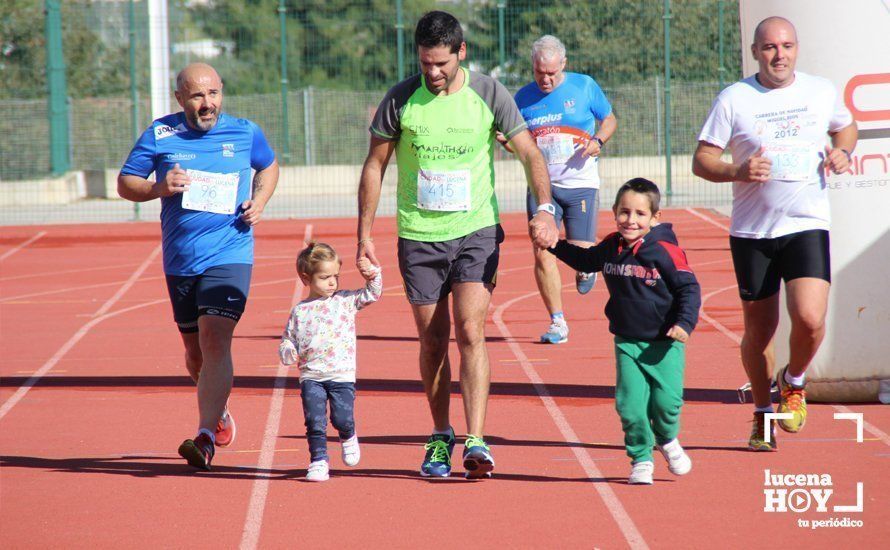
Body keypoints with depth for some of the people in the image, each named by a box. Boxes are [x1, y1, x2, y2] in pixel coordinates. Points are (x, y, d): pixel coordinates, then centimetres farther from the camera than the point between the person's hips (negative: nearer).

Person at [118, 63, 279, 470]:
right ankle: (218, 411, 42)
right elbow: (125, 183, 6)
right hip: (180, 261, 2)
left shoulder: (245, 132, 2)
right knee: (196, 352, 13)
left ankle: (206, 438, -25)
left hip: (229, 255, -2)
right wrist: (159, 187, -15)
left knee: (215, 338, -20)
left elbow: (268, 167, 21)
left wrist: (259, 202, 2)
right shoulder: (159, 136, 0)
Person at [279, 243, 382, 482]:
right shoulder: (300, 311, 6)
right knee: (315, 422, -9)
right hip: (311, 377, 0)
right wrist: (288, 352, -9)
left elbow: (372, 294, 6)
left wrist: (372, 274, -10)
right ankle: (318, 460, 1)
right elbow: (287, 340, 12)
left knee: (343, 418, -8)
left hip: (342, 375, 0)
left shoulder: (346, 300, 7)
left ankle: (348, 438, 26)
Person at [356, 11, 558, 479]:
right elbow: (374, 165, 4)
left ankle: (476, 443, -15)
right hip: (419, 235, 1)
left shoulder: (489, 94, -5)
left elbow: (529, 153, -3)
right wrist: (364, 234, 2)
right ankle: (440, 437, 22)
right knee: (433, 340, 6)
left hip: (476, 231, -1)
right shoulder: (400, 99, -4)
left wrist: (544, 208, -19)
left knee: (470, 331, -13)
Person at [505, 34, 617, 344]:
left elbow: (610, 120, 10)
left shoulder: (584, 86, 0)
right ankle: (557, 323, 2)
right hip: (541, 185, 2)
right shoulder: (524, 97, 4)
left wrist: (598, 140, -10)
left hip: (580, 184, -2)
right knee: (542, 254, -9)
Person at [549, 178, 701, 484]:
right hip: (627, 342, 3)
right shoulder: (611, 247, 4)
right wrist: (554, 245, 21)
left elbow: (689, 288, -9)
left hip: (664, 343, -3)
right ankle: (641, 459, 11)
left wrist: (685, 323, -22)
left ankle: (668, 441, 24)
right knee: (630, 404, -8)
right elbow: (586, 261, 27)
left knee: (666, 401, -10)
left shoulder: (665, 251, -12)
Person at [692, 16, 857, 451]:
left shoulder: (822, 92, 5)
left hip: (807, 225, 0)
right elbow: (702, 160, 0)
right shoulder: (734, 99, -2)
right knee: (759, 330, 7)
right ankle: (763, 413, 29)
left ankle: (794, 382, 14)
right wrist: (736, 172, -20)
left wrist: (842, 151, 2)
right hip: (752, 231, 0)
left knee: (810, 320, -17)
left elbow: (846, 126, 25)